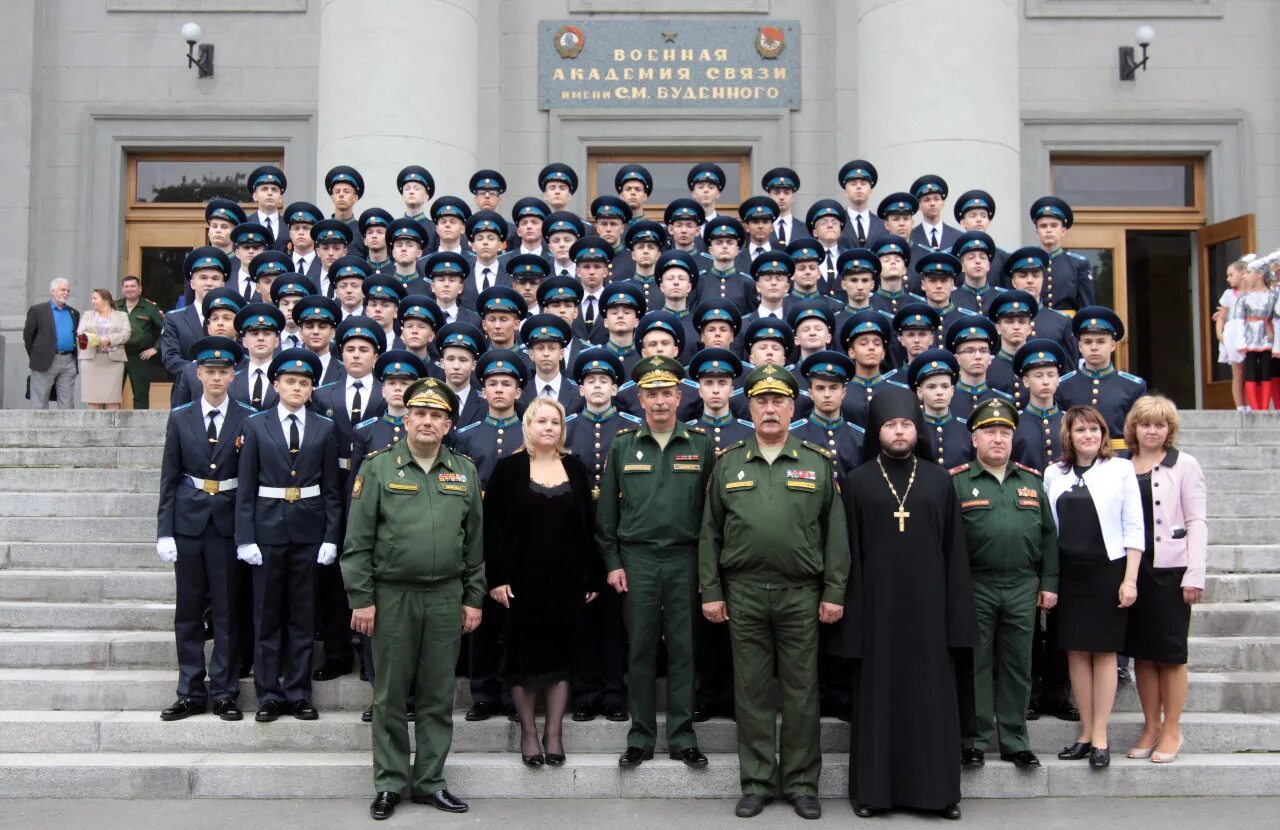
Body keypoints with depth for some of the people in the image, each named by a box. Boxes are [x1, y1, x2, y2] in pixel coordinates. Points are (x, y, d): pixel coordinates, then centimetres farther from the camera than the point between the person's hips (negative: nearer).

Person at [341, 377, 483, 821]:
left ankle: (430, 781, 20)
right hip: (391, 596, -2)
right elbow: (357, 541, -3)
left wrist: (474, 598, 6)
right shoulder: (378, 468, -1)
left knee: (438, 696, 9)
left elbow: (475, 542, 10)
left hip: (446, 598, 2)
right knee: (390, 696, 6)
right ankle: (390, 784, 18)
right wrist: (361, 598, -8)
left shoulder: (465, 472, 8)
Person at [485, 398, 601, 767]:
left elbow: (588, 525, 8)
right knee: (525, 653, 4)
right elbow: (493, 525, -4)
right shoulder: (509, 468, 0)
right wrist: (497, 577, -11)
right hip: (523, 579, -2)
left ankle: (553, 733, 14)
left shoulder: (576, 469, 8)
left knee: (561, 652, 5)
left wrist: (593, 576, 4)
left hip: (567, 579, 2)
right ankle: (528, 732, 16)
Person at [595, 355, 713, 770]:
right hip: (637, 560, 0)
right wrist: (612, 563, 1)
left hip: (685, 560, 0)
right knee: (640, 649, 5)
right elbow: (607, 510, 7)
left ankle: (682, 736, 14)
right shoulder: (622, 445, 5)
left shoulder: (701, 445, 4)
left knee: (683, 649, 4)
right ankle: (641, 738, 14)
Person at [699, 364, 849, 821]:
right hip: (743, 594, 1)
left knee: (801, 692, 6)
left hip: (800, 594, -1)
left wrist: (834, 593, -3)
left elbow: (835, 532, 2)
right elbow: (710, 534, 7)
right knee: (751, 691, 7)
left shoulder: (818, 462, 4)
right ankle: (756, 783, 18)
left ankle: (801, 784, 18)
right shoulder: (727, 464, 7)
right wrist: (711, 592, 1)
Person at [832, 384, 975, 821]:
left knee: (931, 695, 5)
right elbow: (850, 552, 2)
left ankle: (937, 788, 14)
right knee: (878, 695, 4)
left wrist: (956, 613, 0)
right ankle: (873, 788, 13)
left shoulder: (939, 480, 7)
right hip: (877, 604, -1)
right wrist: (852, 609, -5)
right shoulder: (857, 482, 4)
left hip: (927, 603, 1)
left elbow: (955, 550, 6)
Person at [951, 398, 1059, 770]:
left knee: (1017, 667, 8)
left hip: (1023, 588, 3)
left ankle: (1015, 742, 17)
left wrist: (1049, 583, 7)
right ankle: (973, 740, 13)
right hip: (975, 588, -3)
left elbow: (1048, 535, 13)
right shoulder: (956, 482, 0)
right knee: (975, 666, 3)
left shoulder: (1031, 481, 12)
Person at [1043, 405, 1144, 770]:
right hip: (1068, 573, 3)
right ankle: (1086, 733, 15)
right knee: (1076, 652, 6)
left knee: (1104, 652, 1)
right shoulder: (1054, 474, 8)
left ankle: (1100, 736, 7)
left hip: (1107, 571, -3)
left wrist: (1130, 579, -8)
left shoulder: (1121, 469, -1)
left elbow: (1133, 527, -2)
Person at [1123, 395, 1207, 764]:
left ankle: (1171, 730, 14)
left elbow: (1197, 522, -4)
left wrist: (1195, 575, -9)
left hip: (1170, 568, -3)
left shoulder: (1184, 465, -1)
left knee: (1171, 652, 3)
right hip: (1132, 568, 4)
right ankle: (1151, 727, 20)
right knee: (1142, 652, 9)